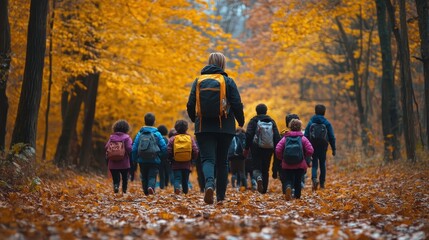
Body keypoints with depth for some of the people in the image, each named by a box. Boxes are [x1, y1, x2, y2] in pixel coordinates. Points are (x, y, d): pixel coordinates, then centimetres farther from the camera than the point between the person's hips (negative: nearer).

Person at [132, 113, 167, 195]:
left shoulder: (140, 134, 3)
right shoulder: (157, 134, -2)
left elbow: (134, 148, 3)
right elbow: (164, 147, -5)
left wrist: (135, 159, 13)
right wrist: (162, 155, 14)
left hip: (142, 161, 2)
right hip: (154, 161, -2)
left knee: (144, 177, 15)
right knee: (152, 176, -2)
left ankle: (146, 192, 15)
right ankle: (151, 187, -29)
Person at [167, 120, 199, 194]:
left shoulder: (172, 139, -1)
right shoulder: (190, 138, 3)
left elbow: (168, 151, -5)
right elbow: (195, 151, -1)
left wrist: (171, 159, 11)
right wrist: (191, 159, 15)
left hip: (176, 164, -2)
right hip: (187, 165, 2)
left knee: (177, 178, -4)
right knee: (185, 180, 12)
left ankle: (177, 187, -31)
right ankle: (185, 192, 13)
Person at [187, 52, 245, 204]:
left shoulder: (198, 81, 4)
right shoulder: (228, 81, -2)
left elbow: (190, 105, 4)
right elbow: (237, 105, -6)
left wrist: (195, 120, 24)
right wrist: (241, 122, 12)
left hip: (204, 128, 0)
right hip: (225, 128, 0)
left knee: (207, 159, -3)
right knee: (222, 162, 10)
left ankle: (209, 184, -32)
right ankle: (221, 196, 14)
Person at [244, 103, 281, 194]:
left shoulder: (253, 120, 0)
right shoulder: (272, 121, 10)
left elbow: (248, 135, -7)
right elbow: (277, 137, 6)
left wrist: (246, 148, -3)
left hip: (256, 148, -3)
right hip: (269, 149, 3)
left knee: (256, 167, 0)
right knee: (266, 169, 11)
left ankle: (258, 178, -33)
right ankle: (264, 189, 10)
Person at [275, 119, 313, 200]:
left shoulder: (285, 138, 5)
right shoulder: (303, 138, 3)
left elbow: (277, 150, -5)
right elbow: (310, 151, -6)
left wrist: (282, 158, 12)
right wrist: (304, 156, 13)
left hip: (287, 165, 0)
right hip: (300, 165, 0)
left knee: (287, 180, 3)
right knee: (298, 181, 17)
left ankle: (288, 188, -28)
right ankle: (297, 196, 19)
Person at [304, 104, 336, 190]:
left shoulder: (310, 122, -1)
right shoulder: (327, 123, -2)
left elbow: (306, 136, -1)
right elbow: (331, 137, -1)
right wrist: (334, 149, 5)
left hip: (313, 147, 0)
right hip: (323, 148, 0)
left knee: (314, 164, 5)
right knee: (322, 164, 13)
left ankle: (314, 178, -22)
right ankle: (322, 183, 16)